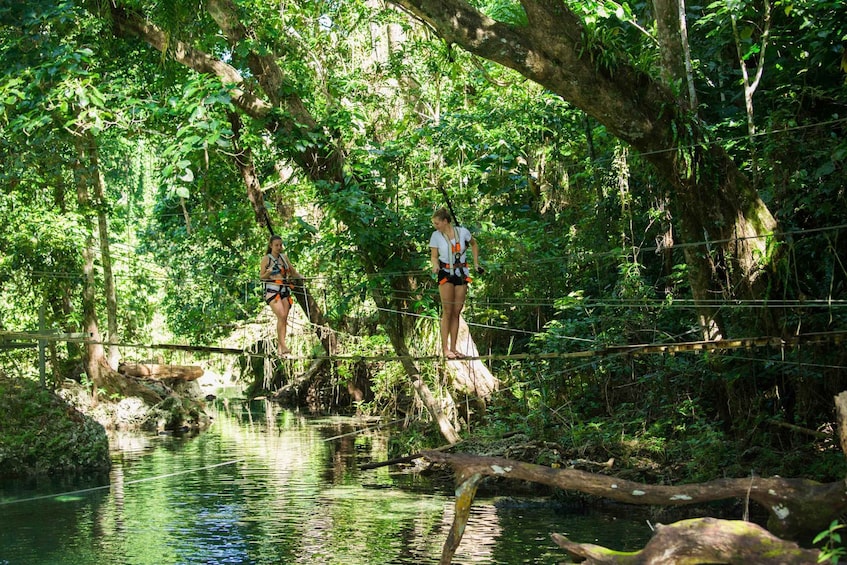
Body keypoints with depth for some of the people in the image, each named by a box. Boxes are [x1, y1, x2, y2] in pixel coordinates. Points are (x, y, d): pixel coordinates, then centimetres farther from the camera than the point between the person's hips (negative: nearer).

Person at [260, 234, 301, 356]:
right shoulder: (266, 258, 3)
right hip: (272, 290, -5)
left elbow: (293, 272, 23)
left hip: (285, 290, 5)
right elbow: (261, 276, 3)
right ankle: (283, 345, -24)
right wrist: (269, 272, -16)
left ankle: (280, 346, 0)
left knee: (284, 318, -4)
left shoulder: (284, 257, 15)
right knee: (281, 316, -21)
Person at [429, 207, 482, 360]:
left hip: (461, 272, 2)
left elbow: (474, 245, 14)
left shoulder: (463, 232, -5)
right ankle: (445, 348, -6)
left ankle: (453, 347, 10)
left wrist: (476, 263, 9)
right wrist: (435, 266, -22)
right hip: (446, 273, -2)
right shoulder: (436, 236, -6)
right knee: (447, 312, -8)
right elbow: (434, 256, -1)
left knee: (457, 312, 5)